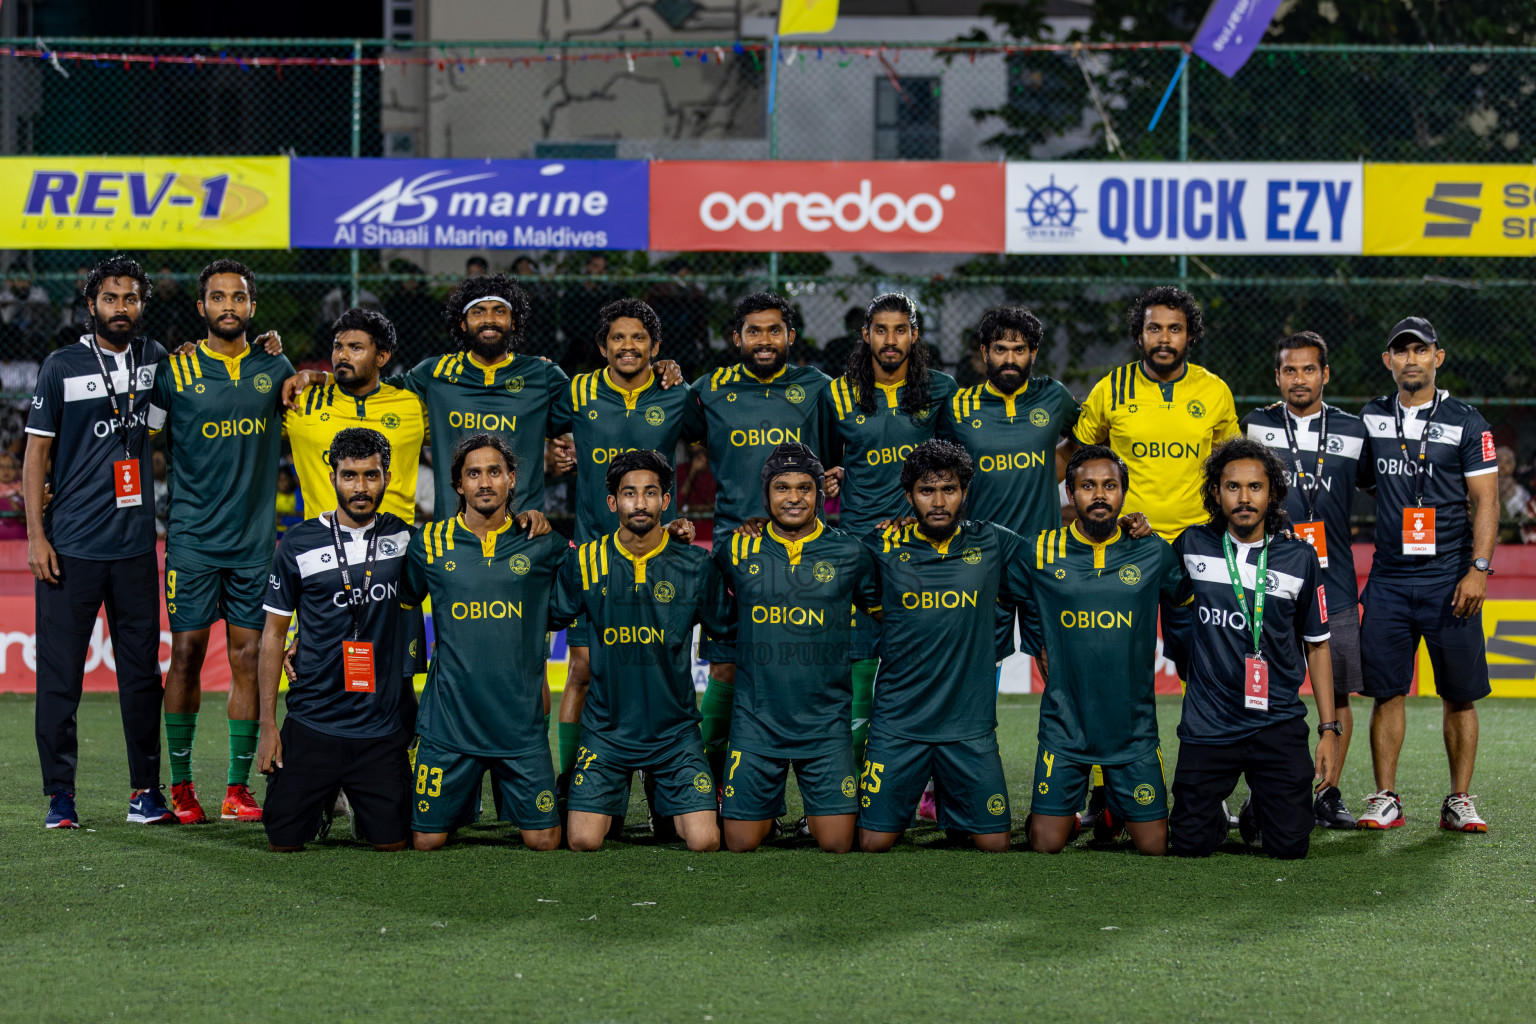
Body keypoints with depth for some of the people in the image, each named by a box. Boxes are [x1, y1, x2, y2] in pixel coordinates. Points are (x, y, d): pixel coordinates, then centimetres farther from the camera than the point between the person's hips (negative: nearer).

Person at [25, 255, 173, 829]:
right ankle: (59, 796, 5)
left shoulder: (155, 359, 9)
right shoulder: (62, 366, 1)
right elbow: (36, 456, 2)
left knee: (142, 669, 5)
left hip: (136, 544, 3)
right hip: (70, 545, -3)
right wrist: (36, 537, -7)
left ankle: (145, 790, 12)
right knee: (60, 672, -1)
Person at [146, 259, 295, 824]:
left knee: (249, 655, 1)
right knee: (187, 652, -3)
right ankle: (181, 784, 6)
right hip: (192, 537, -2)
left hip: (256, 538, 2)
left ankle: (239, 787, 6)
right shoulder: (175, 371, 0)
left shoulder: (275, 369, 8)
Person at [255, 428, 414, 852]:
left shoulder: (403, 538, 4)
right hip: (311, 721, -1)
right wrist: (268, 724, -2)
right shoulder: (299, 544, 0)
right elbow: (273, 633, 3)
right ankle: (324, 800, 30)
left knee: (392, 842, -4)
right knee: (284, 841, -3)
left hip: (382, 726, 1)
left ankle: (358, 800, 30)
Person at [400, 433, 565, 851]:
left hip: (522, 721, 0)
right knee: (427, 841, 2)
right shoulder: (429, 543, 3)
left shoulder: (542, 544, 3)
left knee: (543, 841, -1)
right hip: (449, 719, 0)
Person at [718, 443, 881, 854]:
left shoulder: (848, 552, 2)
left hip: (826, 723, 0)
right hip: (756, 723, 0)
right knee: (741, 843, 2)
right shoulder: (739, 551, 2)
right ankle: (768, 807, 35)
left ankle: (817, 814, 30)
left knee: (837, 844, -3)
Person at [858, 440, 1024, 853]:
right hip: (897, 724, -1)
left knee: (995, 844, 0)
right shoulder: (884, 547, 1)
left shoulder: (993, 544, 3)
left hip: (971, 725, 1)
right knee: (874, 843, -2)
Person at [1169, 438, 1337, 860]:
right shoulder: (1192, 547, 2)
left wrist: (1329, 729, 5)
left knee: (1290, 847, -6)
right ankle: (1217, 816, 31)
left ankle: (1257, 811, 29)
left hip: (1278, 725, 0)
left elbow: (1317, 646, 10)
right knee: (1191, 846, -4)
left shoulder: (1299, 558, 3)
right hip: (1207, 725, 0)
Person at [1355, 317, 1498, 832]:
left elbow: (1484, 501, -2)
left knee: (1459, 694, 1)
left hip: (1449, 578, -2)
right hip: (1389, 576, 2)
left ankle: (1459, 801, 9)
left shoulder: (1466, 423, 1)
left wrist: (1479, 568, -12)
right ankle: (1385, 799, 7)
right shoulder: (1371, 418, 10)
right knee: (1387, 691, 1)